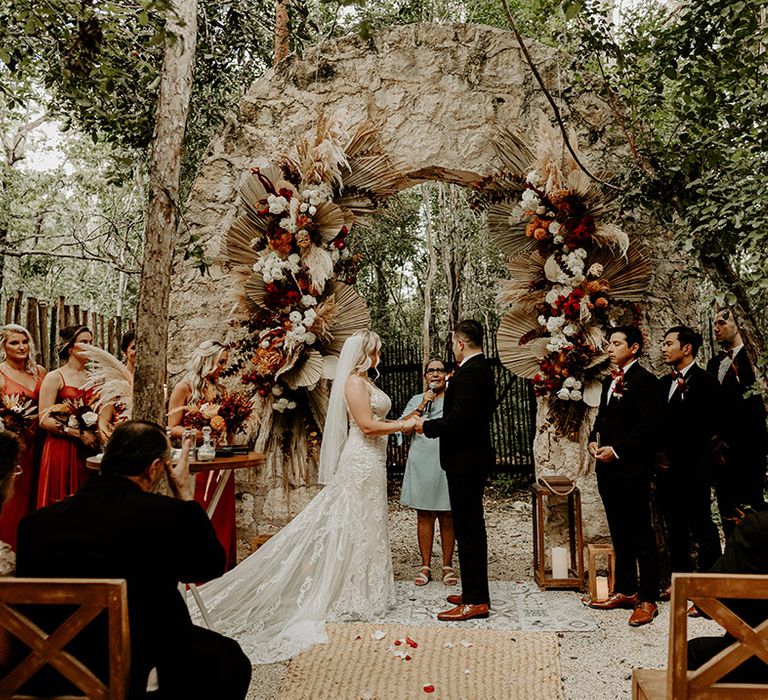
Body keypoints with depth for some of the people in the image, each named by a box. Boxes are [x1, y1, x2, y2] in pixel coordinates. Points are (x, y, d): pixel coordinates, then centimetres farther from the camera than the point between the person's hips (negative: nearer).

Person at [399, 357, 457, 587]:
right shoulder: (417, 400, 13)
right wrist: (422, 407, -6)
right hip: (421, 463, 1)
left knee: (447, 516, 4)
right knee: (424, 516, 5)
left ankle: (448, 565, 14)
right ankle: (425, 566, 13)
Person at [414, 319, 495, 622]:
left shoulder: (468, 372, -19)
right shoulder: (483, 367, 12)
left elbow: (459, 419, -26)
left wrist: (427, 426, -12)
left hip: (465, 461, -11)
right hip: (474, 457, 11)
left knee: (467, 530, -4)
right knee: (472, 528, 18)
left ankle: (475, 601, 4)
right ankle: (474, 591, 29)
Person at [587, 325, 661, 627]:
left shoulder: (645, 381, -9)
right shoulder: (609, 381, 18)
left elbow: (648, 425, -16)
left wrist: (616, 450, -17)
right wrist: (594, 440, 5)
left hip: (632, 469, -9)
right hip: (608, 468, 9)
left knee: (641, 535, -2)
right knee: (619, 534, 16)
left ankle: (648, 599, 6)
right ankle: (625, 591, 26)